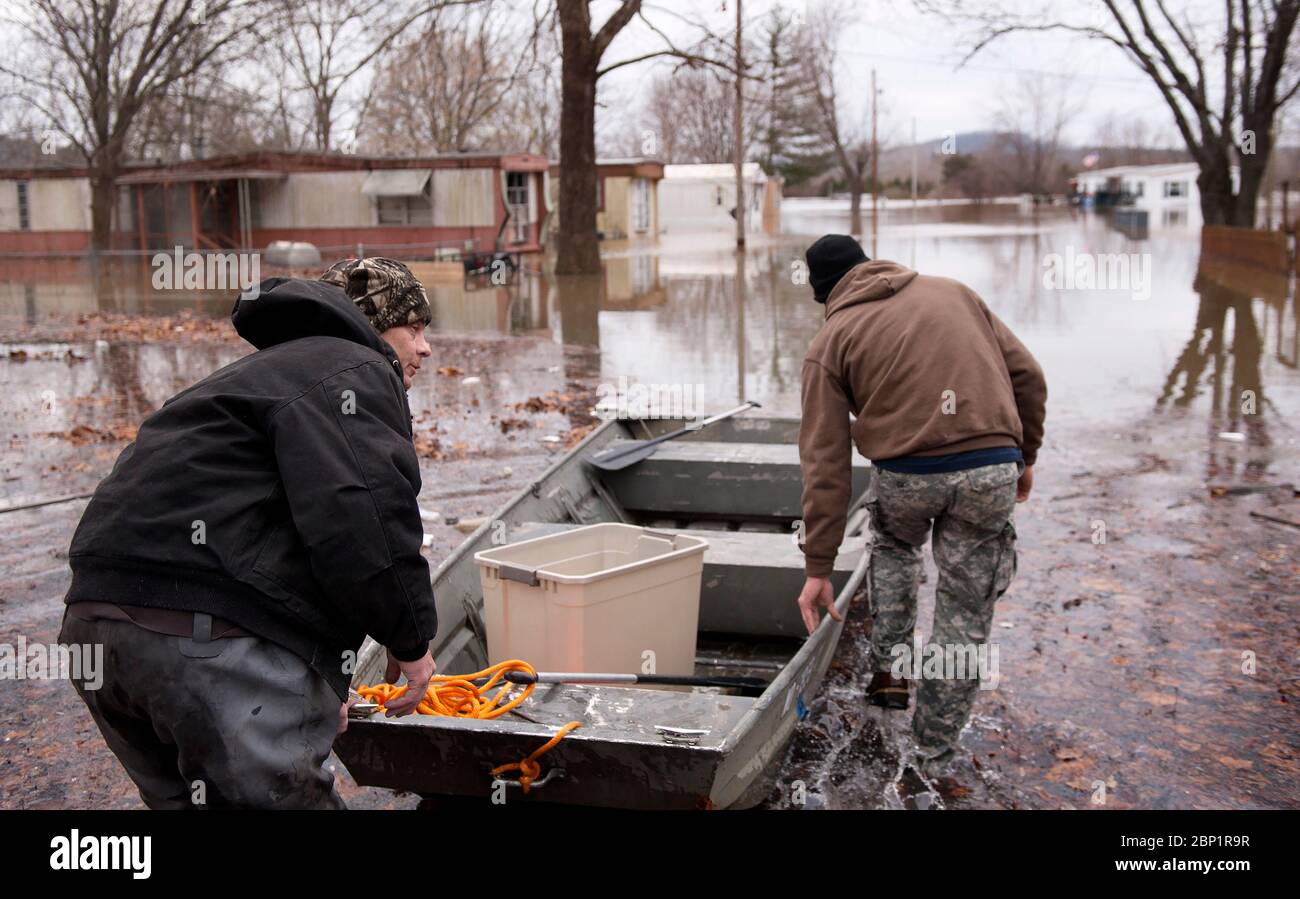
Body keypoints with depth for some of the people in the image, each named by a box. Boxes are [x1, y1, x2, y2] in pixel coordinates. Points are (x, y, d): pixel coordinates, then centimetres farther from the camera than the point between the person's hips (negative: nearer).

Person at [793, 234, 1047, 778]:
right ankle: (933, 762, 20)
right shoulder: (953, 291, 19)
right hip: (992, 469, 1)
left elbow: (826, 465, 4)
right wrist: (1024, 456, 24)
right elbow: (1027, 376, 13)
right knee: (963, 624, 13)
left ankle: (889, 668, 28)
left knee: (892, 547, 35)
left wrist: (818, 568, 5)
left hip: (905, 473, -1)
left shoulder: (830, 342, 10)